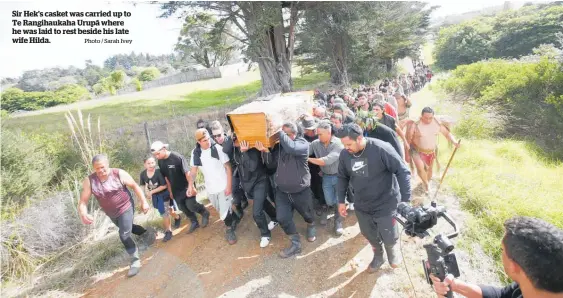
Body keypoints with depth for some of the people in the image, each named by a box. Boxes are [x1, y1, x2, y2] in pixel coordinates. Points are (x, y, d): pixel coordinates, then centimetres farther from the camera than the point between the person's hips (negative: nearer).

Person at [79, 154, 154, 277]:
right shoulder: (89, 181, -15)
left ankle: (135, 261, 9)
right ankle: (146, 233, 52)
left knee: (125, 235, -9)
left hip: (125, 208, -5)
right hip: (111, 213, 5)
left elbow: (135, 186, -11)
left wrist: (144, 202, -14)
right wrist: (83, 214, -38)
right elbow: (83, 201, -17)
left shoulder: (119, 174, -21)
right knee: (127, 228, 25)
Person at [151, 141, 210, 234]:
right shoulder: (160, 162, -3)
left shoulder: (177, 157, -23)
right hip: (176, 189, 6)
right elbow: (165, 177, 7)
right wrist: (170, 191, 10)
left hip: (186, 186, -6)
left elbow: (187, 172, -23)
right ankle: (194, 222, 30)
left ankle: (205, 213, 15)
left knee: (190, 205, -13)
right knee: (182, 207, 11)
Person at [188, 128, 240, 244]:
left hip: (223, 186, -4)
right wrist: (191, 185, -7)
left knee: (225, 212, -3)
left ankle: (229, 230, 23)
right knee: (222, 211, 20)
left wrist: (229, 186, -16)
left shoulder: (218, 148, -15)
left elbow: (228, 167, -12)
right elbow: (193, 170, 6)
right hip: (210, 189, 5)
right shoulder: (195, 152, -3)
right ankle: (235, 219, 45)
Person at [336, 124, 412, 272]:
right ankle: (378, 256, 50)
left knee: (389, 238, 8)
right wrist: (341, 201, 6)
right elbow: (342, 178, 6)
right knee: (369, 235, 19)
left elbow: (403, 172, -20)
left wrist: (405, 200, -21)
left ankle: (392, 251, 45)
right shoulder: (344, 154, -11)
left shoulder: (381, 149, -26)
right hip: (362, 205, 4)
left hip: (386, 204, -4)